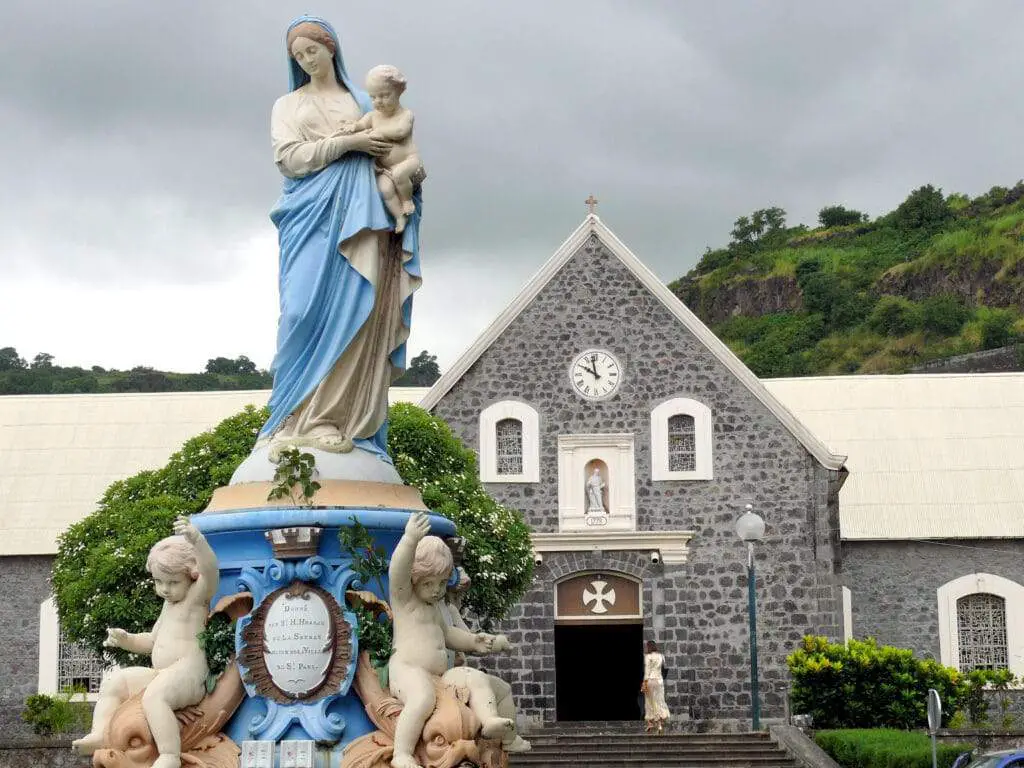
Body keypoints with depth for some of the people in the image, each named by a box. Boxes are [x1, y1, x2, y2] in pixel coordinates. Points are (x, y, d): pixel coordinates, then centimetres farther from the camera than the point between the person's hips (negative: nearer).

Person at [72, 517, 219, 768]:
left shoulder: (197, 597, -2)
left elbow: (210, 570, -23)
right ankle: (100, 734, -5)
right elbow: (152, 641, 35)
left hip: (189, 674, -10)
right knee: (113, 683, 7)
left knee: (155, 695, -36)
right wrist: (126, 640, 16)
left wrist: (196, 539, -40)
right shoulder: (168, 606, 26)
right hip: (161, 675, 10)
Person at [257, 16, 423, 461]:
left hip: (359, 213, 1)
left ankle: (333, 419, -18)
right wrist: (349, 142, -9)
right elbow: (289, 158, 1)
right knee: (308, 308, -16)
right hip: (313, 211, -1)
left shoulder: (362, 103, 22)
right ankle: (296, 421, -16)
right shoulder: (288, 105, 18)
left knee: (352, 311, -13)